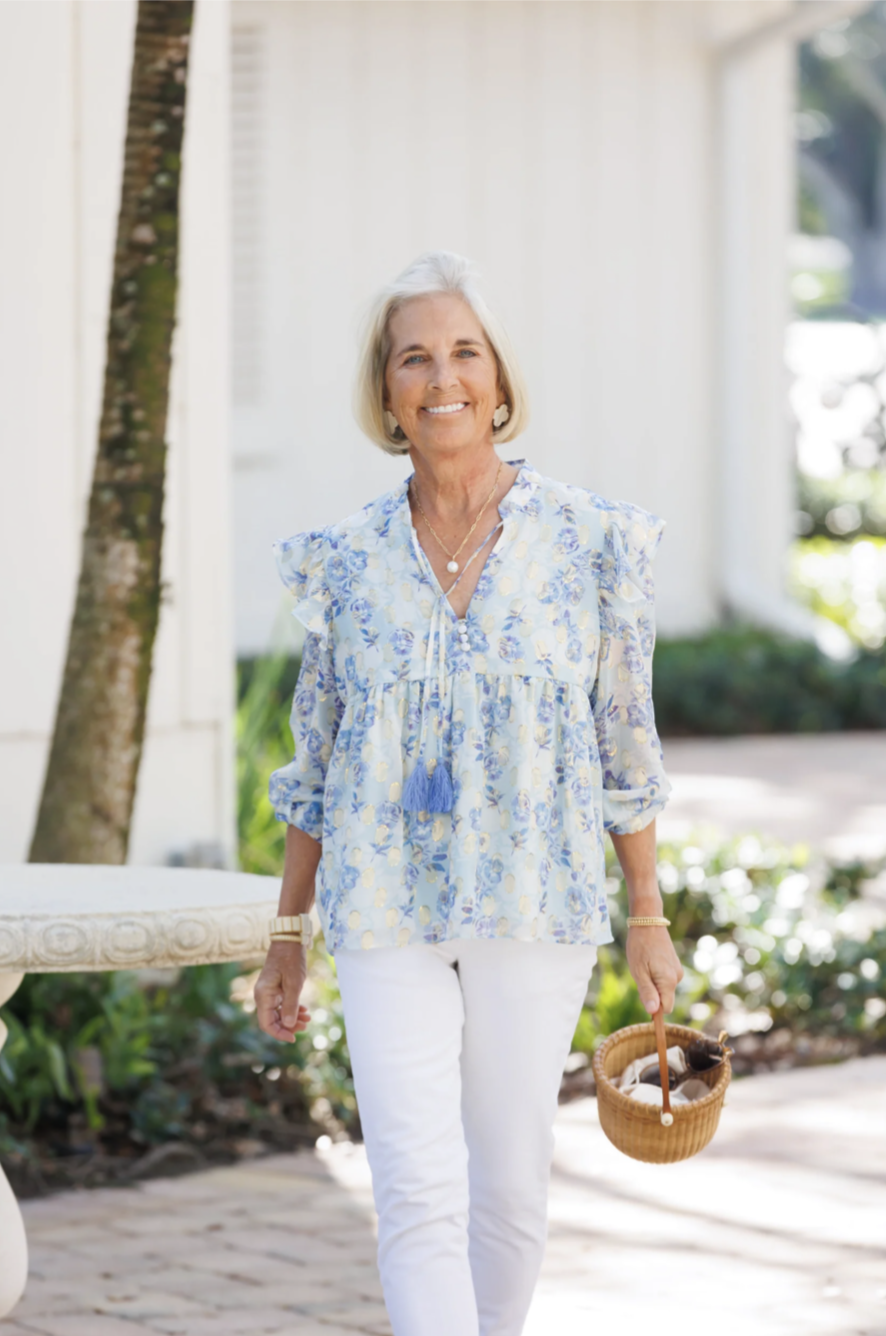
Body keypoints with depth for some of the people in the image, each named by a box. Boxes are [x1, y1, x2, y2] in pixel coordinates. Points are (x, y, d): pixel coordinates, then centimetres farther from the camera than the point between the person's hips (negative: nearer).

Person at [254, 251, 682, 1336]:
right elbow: (316, 760, 10)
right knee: (417, 1189, -9)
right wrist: (287, 939, 11)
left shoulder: (589, 541, -1)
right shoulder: (348, 558, 3)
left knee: (511, 1181, 7)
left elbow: (626, 744, 5)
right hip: (386, 915, 0)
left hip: (536, 910, 0)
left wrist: (649, 919, 5)